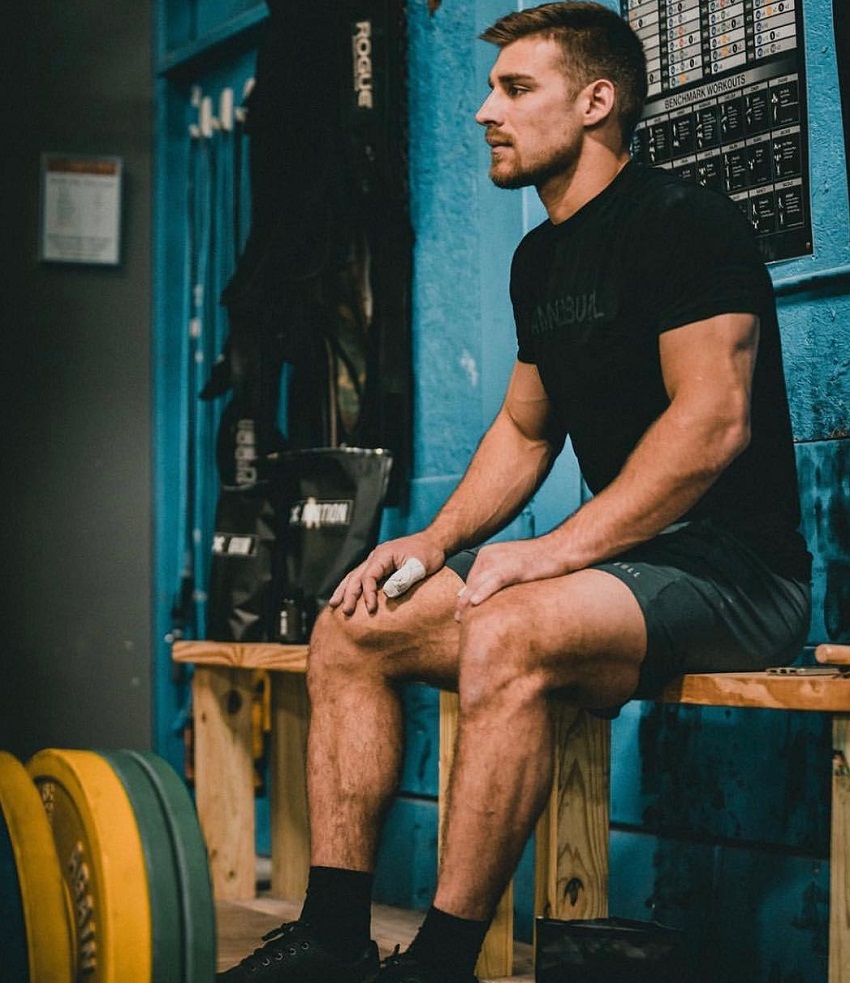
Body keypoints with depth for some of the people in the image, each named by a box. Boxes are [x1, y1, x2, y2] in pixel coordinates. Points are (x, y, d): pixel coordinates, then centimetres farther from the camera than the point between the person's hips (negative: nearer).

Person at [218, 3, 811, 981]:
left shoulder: (682, 221, -11)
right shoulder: (540, 258, 16)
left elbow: (714, 422, -21)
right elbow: (525, 429, 23)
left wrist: (557, 550, -23)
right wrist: (436, 540, 6)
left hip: (734, 566, -9)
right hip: (620, 561, 9)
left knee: (505, 636, -36)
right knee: (350, 630, -2)